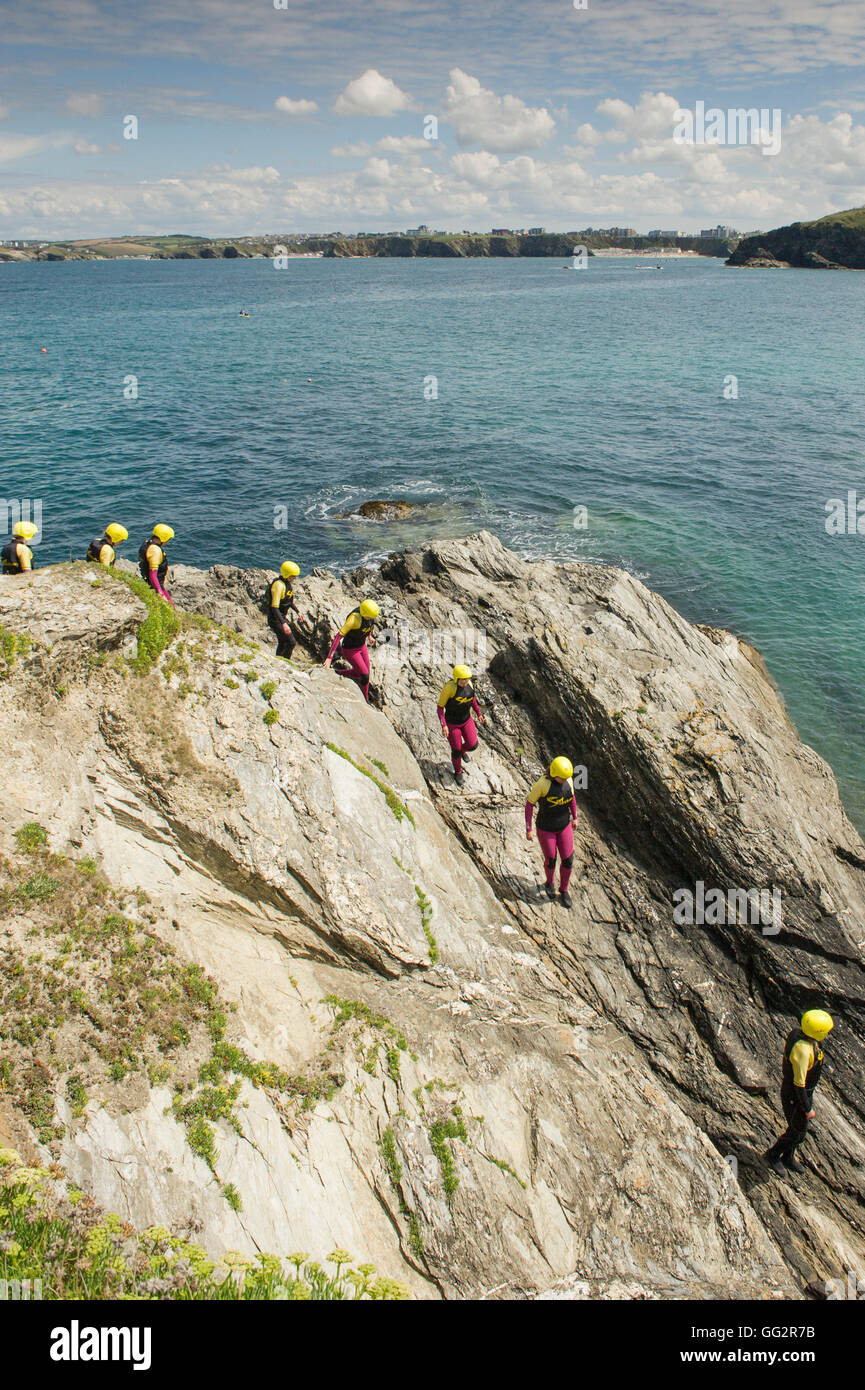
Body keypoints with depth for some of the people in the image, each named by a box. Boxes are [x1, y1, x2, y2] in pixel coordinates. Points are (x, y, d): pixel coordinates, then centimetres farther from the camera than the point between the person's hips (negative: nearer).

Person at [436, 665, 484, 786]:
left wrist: (479, 713, 8)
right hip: (452, 723, -4)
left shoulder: (469, 684, -14)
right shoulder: (449, 687, -30)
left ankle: (463, 750, 37)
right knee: (456, 750, 6)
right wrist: (443, 725, -25)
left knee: (472, 745, -2)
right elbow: (440, 706, -20)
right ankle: (458, 772, 36)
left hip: (466, 720, 4)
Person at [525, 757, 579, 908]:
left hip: (564, 826, 4)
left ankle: (564, 890, 34)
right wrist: (528, 829, -17)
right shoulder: (542, 784, -30)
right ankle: (550, 882, 46)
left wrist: (574, 817, 16)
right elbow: (529, 803, -18)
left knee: (568, 860, 7)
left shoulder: (568, 780, -15)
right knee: (550, 860, 11)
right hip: (545, 828, -4)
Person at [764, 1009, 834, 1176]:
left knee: (800, 1127, 24)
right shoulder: (803, 1049, -38)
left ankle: (788, 1157, 45)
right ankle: (773, 1155, 34)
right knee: (798, 1131, 12)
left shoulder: (798, 1032, -10)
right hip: (795, 1097, -8)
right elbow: (799, 1083, -30)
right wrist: (808, 1109, -19)